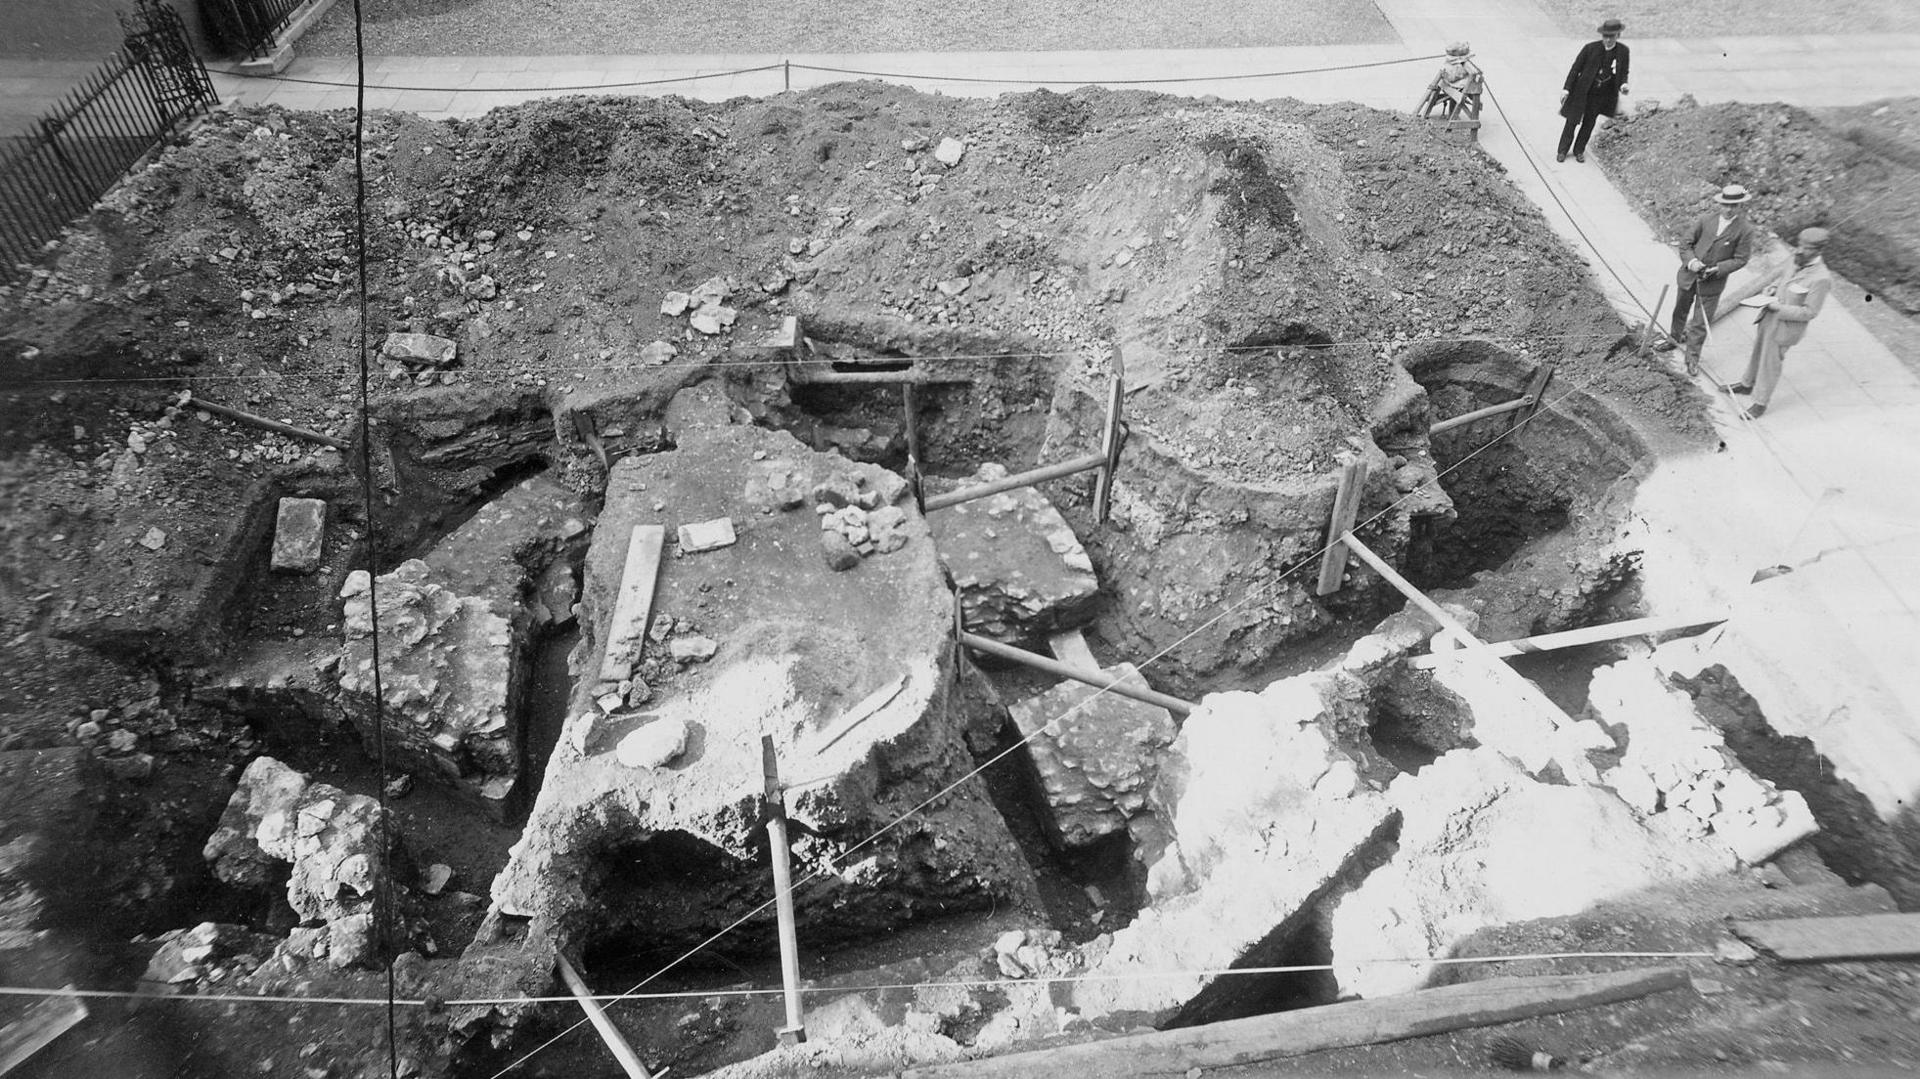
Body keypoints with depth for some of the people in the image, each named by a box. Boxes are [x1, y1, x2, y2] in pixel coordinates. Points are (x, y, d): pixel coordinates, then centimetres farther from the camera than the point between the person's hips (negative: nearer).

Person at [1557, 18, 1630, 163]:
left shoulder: (1623, 51, -7)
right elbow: (1576, 68, -9)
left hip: (1602, 95, 2)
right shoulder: (1590, 48, -16)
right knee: (1572, 121, 8)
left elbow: (1623, 73, 4)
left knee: (1589, 123, 15)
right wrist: (1566, 89, -14)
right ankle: (1563, 150, 26)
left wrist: (1623, 85, -17)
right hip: (1582, 91, -2)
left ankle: (1579, 151, 32)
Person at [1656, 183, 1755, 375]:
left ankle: (1692, 359, 12)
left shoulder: (1745, 231, -9)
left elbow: (1740, 259, -7)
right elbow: (1686, 244, 2)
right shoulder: (1706, 221, -2)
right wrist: (1691, 261, -17)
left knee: (1700, 323, 0)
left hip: (1712, 284, -3)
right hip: (1688, 276, 3)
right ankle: (1674, 339, 45)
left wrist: (1717, 269, -21)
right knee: (1680, 312, 22)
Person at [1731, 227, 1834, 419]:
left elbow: (1809, 312, -23)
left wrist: (1778, 308, -23)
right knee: (1758, 352, 25)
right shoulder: (1797, 264, -4)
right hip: (1770, 318, 8)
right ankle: (1747, 384, 47)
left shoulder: (1821, 279, -26)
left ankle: (1760, 403, 22)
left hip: (1784, 328, -8)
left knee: (1770, 364, 6)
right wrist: (1773, 287, -1)